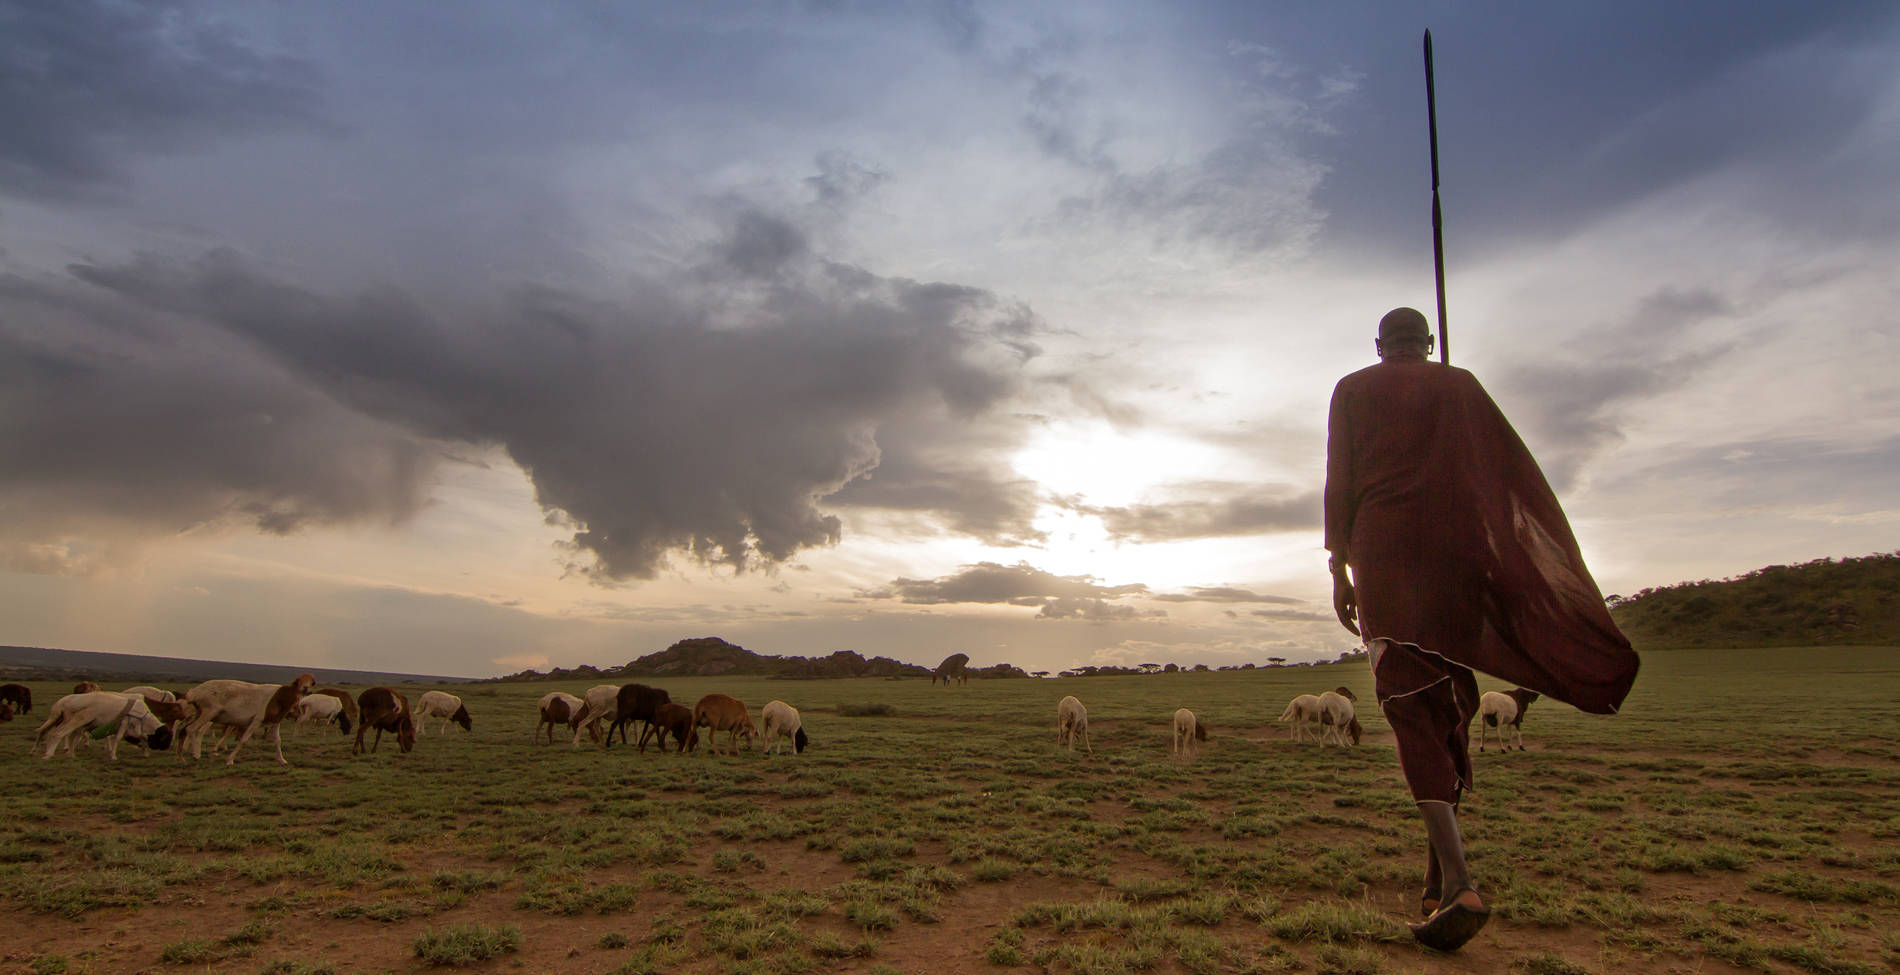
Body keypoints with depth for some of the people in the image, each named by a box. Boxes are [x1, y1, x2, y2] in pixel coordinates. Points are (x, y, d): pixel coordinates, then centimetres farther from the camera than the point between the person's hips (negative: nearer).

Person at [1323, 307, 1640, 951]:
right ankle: (1438, 873, 16)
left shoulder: (1352, 390, 9)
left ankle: (1459, 883, -20)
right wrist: (1532, 563, 13)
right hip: (1457, 550, 3)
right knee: (1450, 704, 12)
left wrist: (1339, 568, 1)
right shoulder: (1460, 386, 14)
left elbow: (1339, 482, 1)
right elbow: (1514, 470, 9)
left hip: (1383, 548, -2)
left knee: (1410, 709, -7)